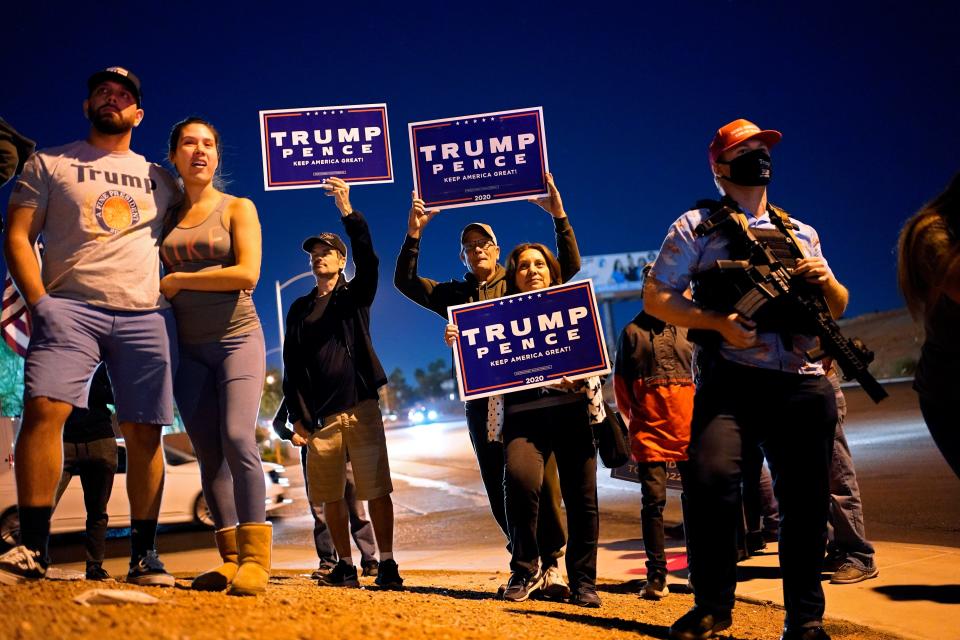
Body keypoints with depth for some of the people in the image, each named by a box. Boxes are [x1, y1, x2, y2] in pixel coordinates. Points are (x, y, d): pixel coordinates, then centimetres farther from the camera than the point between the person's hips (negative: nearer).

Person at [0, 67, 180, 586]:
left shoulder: (158, 179, 21)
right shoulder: (49, 164, 13)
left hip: (146, 315, 2)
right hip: (70, 307, -2)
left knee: (144, 432, -3)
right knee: (43, 409, -21)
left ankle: (143, 556, 3)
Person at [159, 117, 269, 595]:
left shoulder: (237, 208, 1)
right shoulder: (166, 216, 12)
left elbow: (247, 273, -12)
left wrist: (179, 280, -8)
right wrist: (159, 294, -4)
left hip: (237, 337, -4)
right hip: (188, 347, 4)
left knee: (237, 438, -20)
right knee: (208, 454, 1)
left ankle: (254, 559, -18)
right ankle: (231, 559, 3)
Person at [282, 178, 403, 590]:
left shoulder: (356, 296, 9)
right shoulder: (299, 309, 19)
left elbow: (368, 259, -12)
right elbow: (291, 365, 16)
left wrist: (348, 212, -21)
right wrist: (296, 413, 7)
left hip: (360, 407, -3)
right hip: (320, 414, 4)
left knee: (376, 490, -7)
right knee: (330, 496, 2)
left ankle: (387, 563, -4)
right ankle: (345, 566, 11)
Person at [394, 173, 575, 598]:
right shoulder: (455, 294, 18)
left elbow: (570, 265, 2)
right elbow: (405, 281, 9)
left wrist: (559, 217, -10)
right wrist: (414, 234, -3)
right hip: (482, 400, 3)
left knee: (541, 480, -10)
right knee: (499, 490, 4)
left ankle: (552, 565, -4)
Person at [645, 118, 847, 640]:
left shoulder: (800, 233, 21)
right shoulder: (696, 226, 7)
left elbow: (838, 307, 25)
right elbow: (656, 299, 1)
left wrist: (826, 282, 1)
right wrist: (718, 321, -14)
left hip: (803, 385, 5)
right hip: (733, 379, -4)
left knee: (805, 499, 4)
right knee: (710, 477, -22)